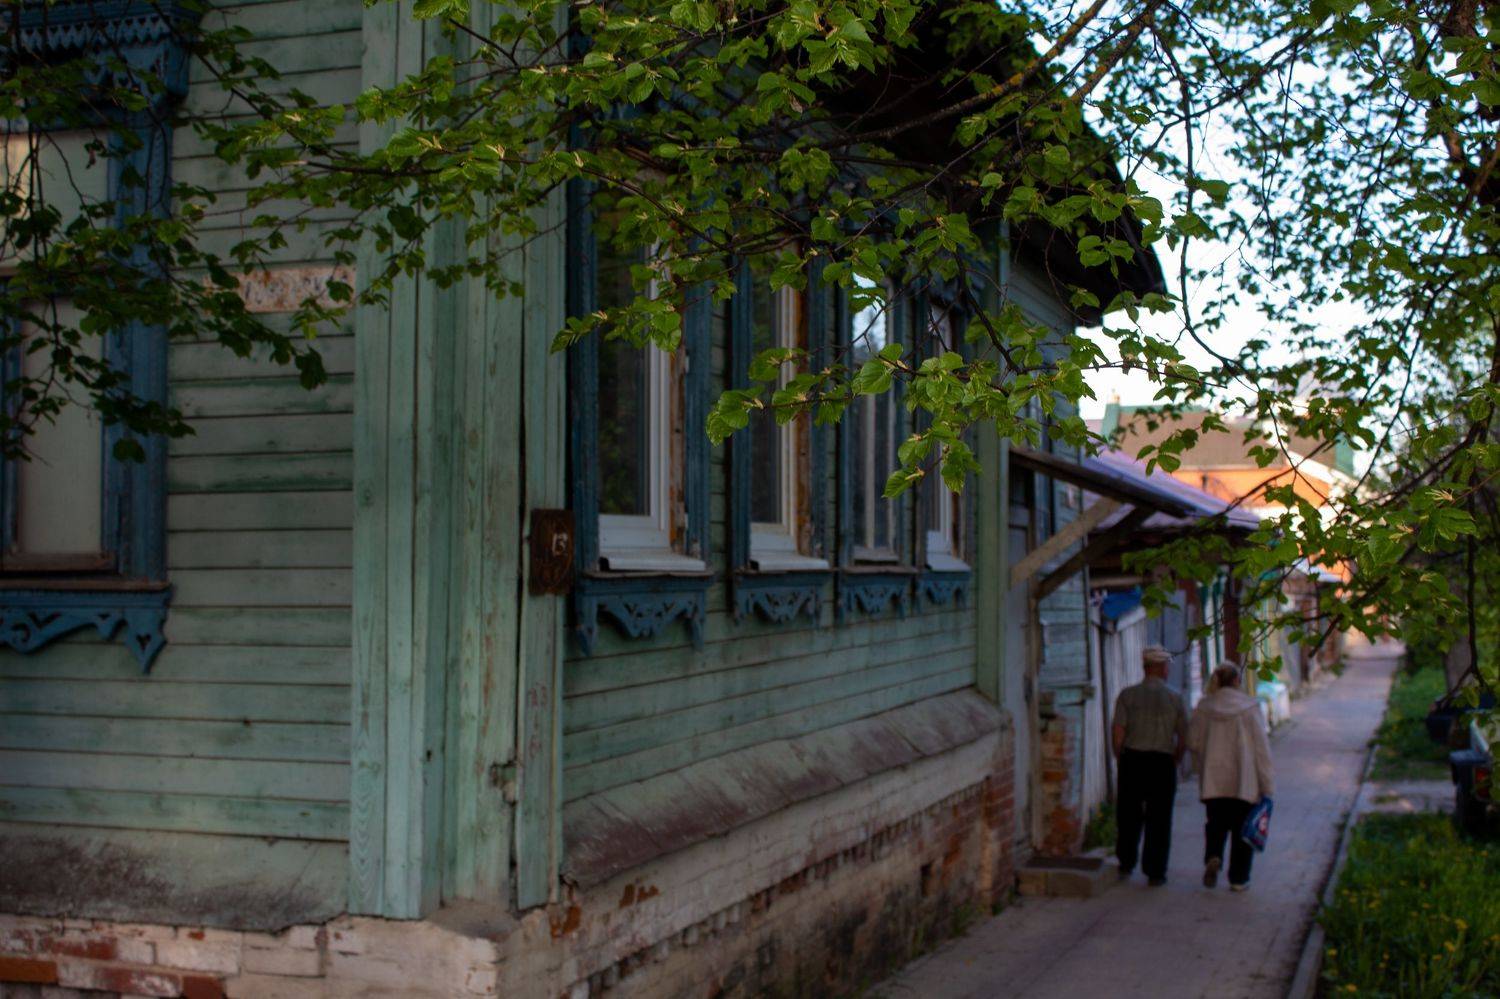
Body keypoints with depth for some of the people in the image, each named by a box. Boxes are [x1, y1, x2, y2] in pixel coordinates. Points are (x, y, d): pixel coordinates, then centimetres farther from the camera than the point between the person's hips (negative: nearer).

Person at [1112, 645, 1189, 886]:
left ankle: (1126, 864, 17)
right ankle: (1155, 872, 8)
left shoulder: (1128, 695, -1)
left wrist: (1121, 757, 8)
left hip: (1132, 759, 1)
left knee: (1129, 815, 13)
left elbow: (1118, 731, -5)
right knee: (1159, 820, 6)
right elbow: (1183, 737, 0)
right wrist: (1175, 760, 14)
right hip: (1163, 762, -1)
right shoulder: (1175, 698, 0)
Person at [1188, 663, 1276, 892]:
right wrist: (1267, 786, -3)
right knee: (1242, 829, 9)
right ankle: (1238, 878, 12)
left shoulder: (1204, 707, -1)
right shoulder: (1249, 707, -8)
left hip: (1212, 781, 2)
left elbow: (1193, 742, 3)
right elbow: (1261, 748, -7)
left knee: (1216, 823, 16)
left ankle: (1213, 857, -9)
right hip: (1243, 782, -2)